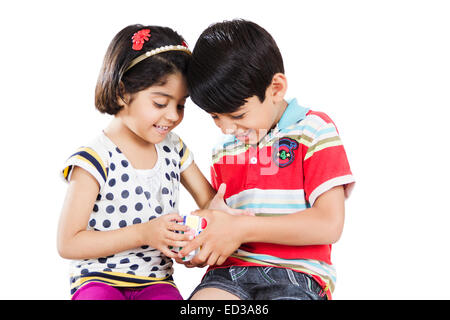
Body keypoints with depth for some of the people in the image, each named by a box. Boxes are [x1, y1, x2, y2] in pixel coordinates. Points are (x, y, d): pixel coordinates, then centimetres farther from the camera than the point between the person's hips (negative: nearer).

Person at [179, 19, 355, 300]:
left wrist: (240, 229, -13)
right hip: (232, 269, 4)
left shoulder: (313, 131, -1)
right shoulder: (224, 150, 17)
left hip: (296, 272, -4)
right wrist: (199, 249, 2)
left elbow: (329, 225, -11)